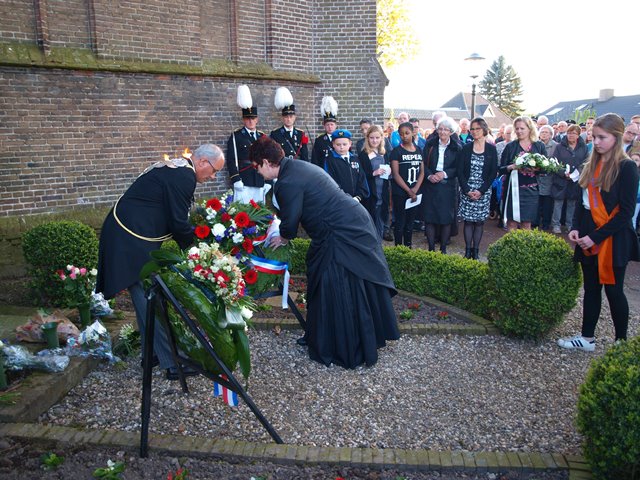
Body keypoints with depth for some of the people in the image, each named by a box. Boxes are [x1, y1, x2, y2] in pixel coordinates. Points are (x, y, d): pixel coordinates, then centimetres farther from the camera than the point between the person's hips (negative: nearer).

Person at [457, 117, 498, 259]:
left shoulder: (491, 149, 2)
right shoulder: (465, 148, 4)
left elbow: (493, 172, -1)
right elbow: (460, 171, 0)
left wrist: (481, 190, -11)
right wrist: (467, 190, -10)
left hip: (484, 192, 0)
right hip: (467, 191, 1)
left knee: (479, 221, 3)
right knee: (468, 221, 2)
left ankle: (475, 250, 10)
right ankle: (467, 250, 8)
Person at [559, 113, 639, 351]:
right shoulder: (591, 165, 9)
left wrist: (595, 237, -17)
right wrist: (575, 228, 0)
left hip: (612, 240, -6)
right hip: (588, 238, 6)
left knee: (613, 290, 4)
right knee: (591, 289, 13)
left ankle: (621, 341, 20)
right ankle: (587, 338, 24)